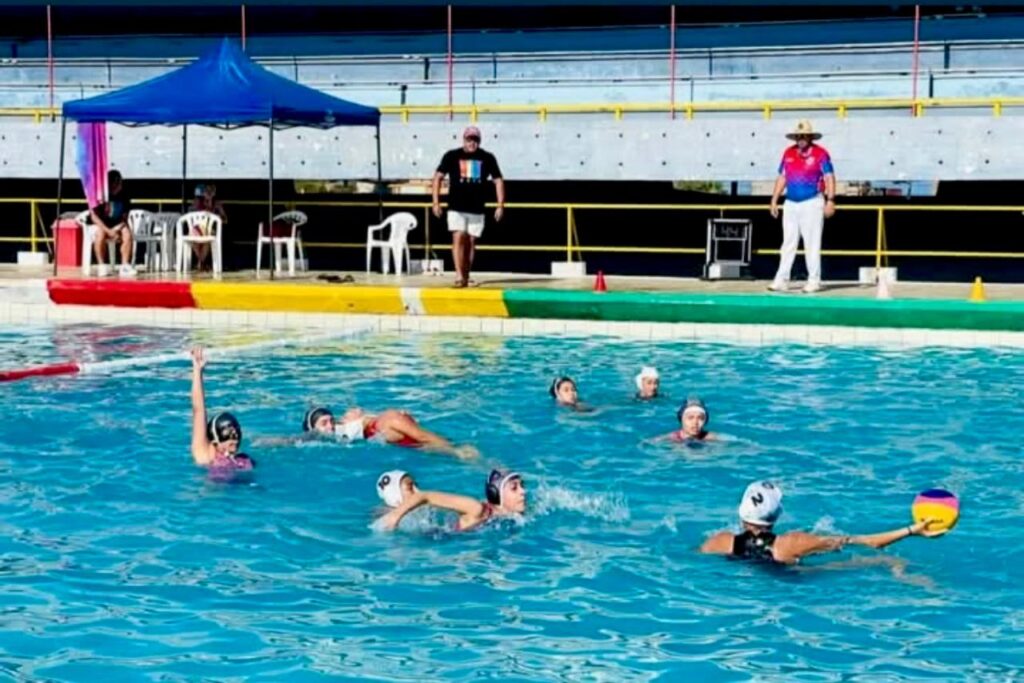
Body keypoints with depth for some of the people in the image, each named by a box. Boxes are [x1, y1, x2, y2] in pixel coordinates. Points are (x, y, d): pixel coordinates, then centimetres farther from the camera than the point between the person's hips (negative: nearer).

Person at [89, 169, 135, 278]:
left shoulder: (123, 196, 0)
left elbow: (125, 218, 2)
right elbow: (94, 216, -14)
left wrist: (117, 229, -19)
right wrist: (108, 231, -23)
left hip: (118, 225, 3)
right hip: (99, 225, -3)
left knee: (128, 233, -28)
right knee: (101, 234, -37)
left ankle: (125, 265, -27)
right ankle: (101, 265, -29)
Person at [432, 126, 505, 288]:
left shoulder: (487, 158, 4)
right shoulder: (452, 156, 0)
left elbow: (498, 180, 8)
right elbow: (438, 177, 2)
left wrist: (500, 205, 1)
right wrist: (436, 202, -6)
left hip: (477, 209, 2)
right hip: (456, 208, -2)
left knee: (471, 242, 6)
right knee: (458, 238, -14)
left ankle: (466, 276, 16)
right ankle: (459, 275, -19)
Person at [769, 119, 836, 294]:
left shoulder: (820, 153, -5)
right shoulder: (788, 153, 10)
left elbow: (829, 177, -8)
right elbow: (782, 177, 16)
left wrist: (830, 200, -16)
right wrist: (774, 200, 13)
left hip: (812, 203, -5)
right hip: (791, 204, 5)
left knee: (812, 244, -3)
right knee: (788, 243, 6)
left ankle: (814, 281, 2)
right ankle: (781, 280, 7)